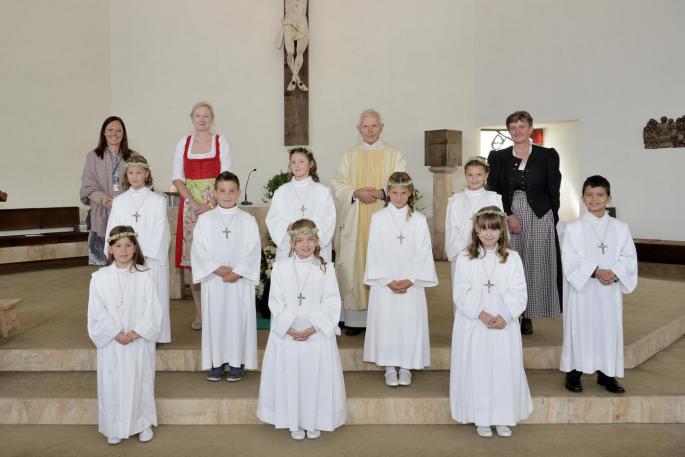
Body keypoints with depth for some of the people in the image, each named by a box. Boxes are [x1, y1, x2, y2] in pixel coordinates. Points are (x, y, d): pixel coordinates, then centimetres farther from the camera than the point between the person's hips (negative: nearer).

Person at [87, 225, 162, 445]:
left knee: (140, 381, 8)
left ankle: (143, 423, 24)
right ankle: (115, 427, 22)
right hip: (111, 342, 1)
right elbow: (97, 312, -6)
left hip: (140, 341, 0)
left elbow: (151, 309, -6)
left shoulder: (145, 275, -3)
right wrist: (116, 333, -14)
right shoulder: (99, 277, -2)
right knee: (113, 383, 6)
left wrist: (136, 332, -15)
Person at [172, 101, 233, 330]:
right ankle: (199, 313, 8)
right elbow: (177, 177, 6)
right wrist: (192, 202, -9)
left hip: (215, 203, -2)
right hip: (190, 204, 2)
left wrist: (211, 203, -14)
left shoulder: (220, 141, 5)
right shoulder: (184, 142, 12)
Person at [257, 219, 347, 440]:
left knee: (317, 377, 4)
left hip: (318, 335, 0)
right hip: (287, 334, 1)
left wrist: (313, 328, -14)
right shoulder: (280, 267, 2)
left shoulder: (326, 268, 1)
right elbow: (276, 302, -2)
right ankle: (294, 423, 23)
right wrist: (289, 329, -13)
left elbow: (331, 303, -4)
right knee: (289, 377, 5)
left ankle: (315, 422, 23)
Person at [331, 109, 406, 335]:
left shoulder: (394, 155, 8)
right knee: (355, 266, -1)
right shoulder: (349, 156, 13)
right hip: (354, 222, 2)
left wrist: (381, 193, -17)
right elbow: (338, 186, 5)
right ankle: (356, 318, 5)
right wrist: (357, 193, -13)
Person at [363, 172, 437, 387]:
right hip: (384, 283, 0)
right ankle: (390, 367, 17)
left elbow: (423, 253, -1)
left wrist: (411, 280, -10)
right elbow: (374, 253, -2)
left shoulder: (419, 220, 1)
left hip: (412, 283, 0)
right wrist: (388, 281, -8)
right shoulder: (378, 218, 0)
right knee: (386, 322, 3)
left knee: (410, 323, 2)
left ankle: (406, 367, 17)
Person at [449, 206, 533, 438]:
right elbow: (461, 294, -5)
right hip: (473, 325, -1)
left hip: (505, 325, 1)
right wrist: (481, 314, -17)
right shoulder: (464, 258, 0)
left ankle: (503, 418, 21)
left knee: (504, 368, 4)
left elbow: (518, 293, -3)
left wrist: (504, 316, -17)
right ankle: (481, 418, 19)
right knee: (476, 369, 3)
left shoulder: (512, 258, 3)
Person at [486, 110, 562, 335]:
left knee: (536, 266, 0)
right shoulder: (498, 157, 8)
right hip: (506, 217, 1)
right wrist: (508, 215, -10)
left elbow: (553, 190, 5)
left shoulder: (548, 155, 6)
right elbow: (494, 190, 1)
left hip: (539, 218, 0)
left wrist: (551, 219, 0)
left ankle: (528, 316, 8)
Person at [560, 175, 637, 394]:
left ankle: (606, 373, 22)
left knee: (610, 329, 8)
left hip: (611, 290, 3)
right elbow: (570, 260, -9)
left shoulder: (620, 228, 6)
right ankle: (573, 372, 15)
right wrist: (594, 271, -21)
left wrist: (615, 273, -16)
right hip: (582, 288, -2)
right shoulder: (573, 228, -2)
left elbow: (629, 257, 2)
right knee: (579, 328, 2)